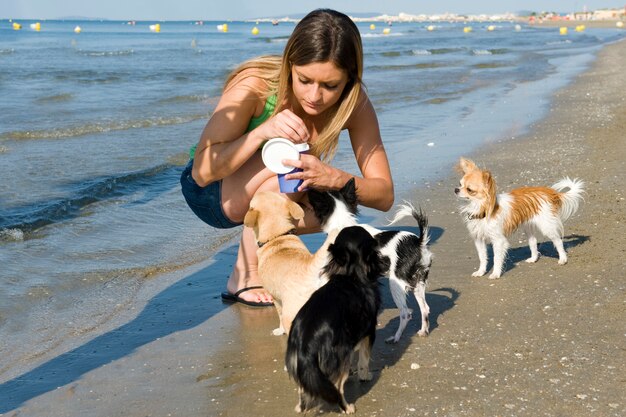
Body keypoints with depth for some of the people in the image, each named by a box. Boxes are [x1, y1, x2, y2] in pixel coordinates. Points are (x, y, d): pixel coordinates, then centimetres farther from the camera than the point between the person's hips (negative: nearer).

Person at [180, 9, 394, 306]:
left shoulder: (354, 103, -20)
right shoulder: (255, 85, -30)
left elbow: (384, 195, -20)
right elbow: (203, 172, -30)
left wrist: (334, 179, -41)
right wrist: (262, 132, -46)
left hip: (275, 192, 4)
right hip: (209, 191, -4)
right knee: (285, 162, -34)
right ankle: (244, 278, -17)